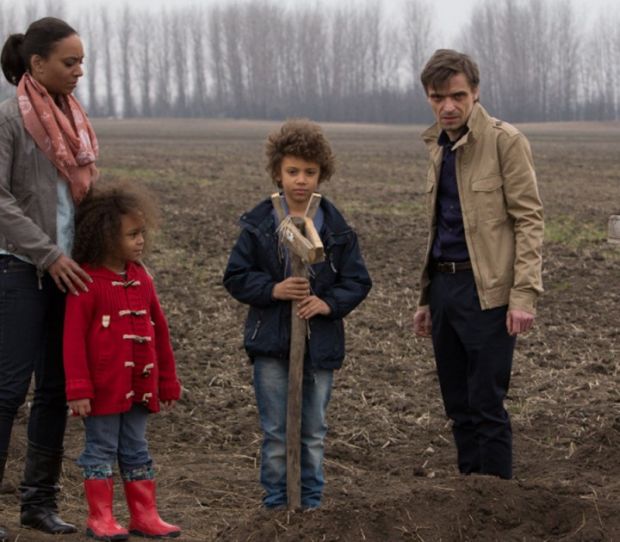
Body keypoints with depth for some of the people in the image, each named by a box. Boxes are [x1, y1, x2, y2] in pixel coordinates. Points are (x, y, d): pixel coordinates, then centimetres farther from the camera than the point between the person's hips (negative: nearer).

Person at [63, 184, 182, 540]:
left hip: (140, 387, 6)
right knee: (101, 450, 3)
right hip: (103, 388, -6)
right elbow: (74, 338, -14)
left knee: (137, 451, 13)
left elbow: (160, 332, 13)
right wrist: (78, 389, -17)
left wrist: (168, 382, 15)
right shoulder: (87, 282, -12)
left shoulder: (141, 278, 8)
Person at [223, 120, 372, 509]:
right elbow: (236, 277, -1)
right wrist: (273, 289, -18)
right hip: (271, 342, -1)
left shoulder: (336, 227, 1)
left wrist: (329, 302, -15)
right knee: (275, 432, 4)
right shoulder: (259, 224, -2)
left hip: (320, 342, 1)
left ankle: (311, 502, 22)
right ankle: (276, 502, 15)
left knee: (314, 432, 11)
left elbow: (358, 281, 3)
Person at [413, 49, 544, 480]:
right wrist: (426, 299, 20)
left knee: (487, 405, -5)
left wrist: (524, 294, -18)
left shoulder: (505, 141, -7)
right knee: (459, 407, 11)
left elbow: (529, 219, -10)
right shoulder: (439, 146, 15)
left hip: (486, 289, -7)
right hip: (444, 286, 7)